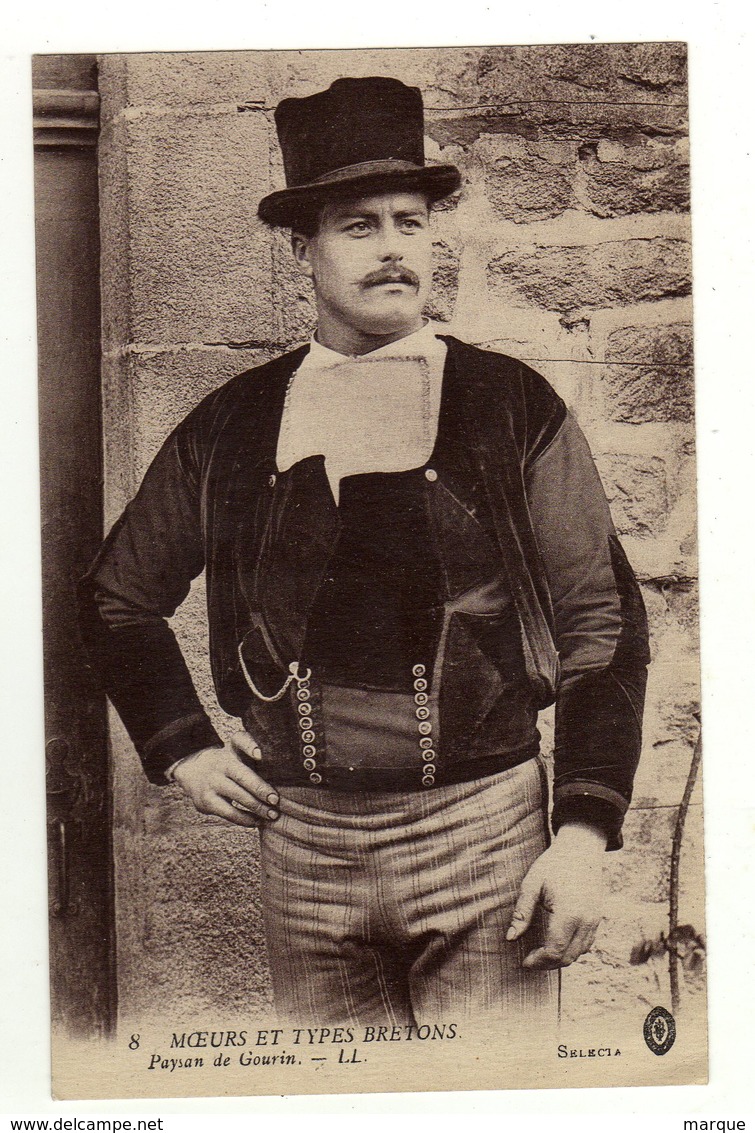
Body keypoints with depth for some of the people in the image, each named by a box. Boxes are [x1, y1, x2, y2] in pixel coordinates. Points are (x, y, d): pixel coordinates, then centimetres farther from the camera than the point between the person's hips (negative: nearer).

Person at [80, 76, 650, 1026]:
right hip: (303, 842, 2)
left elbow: (602, 625, -1)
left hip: (485, 835, -2)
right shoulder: (231, 425, 4)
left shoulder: (513, 409, -1)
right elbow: (116, 598, 18)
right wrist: (183, 750, 8)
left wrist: (584, 836, -8)